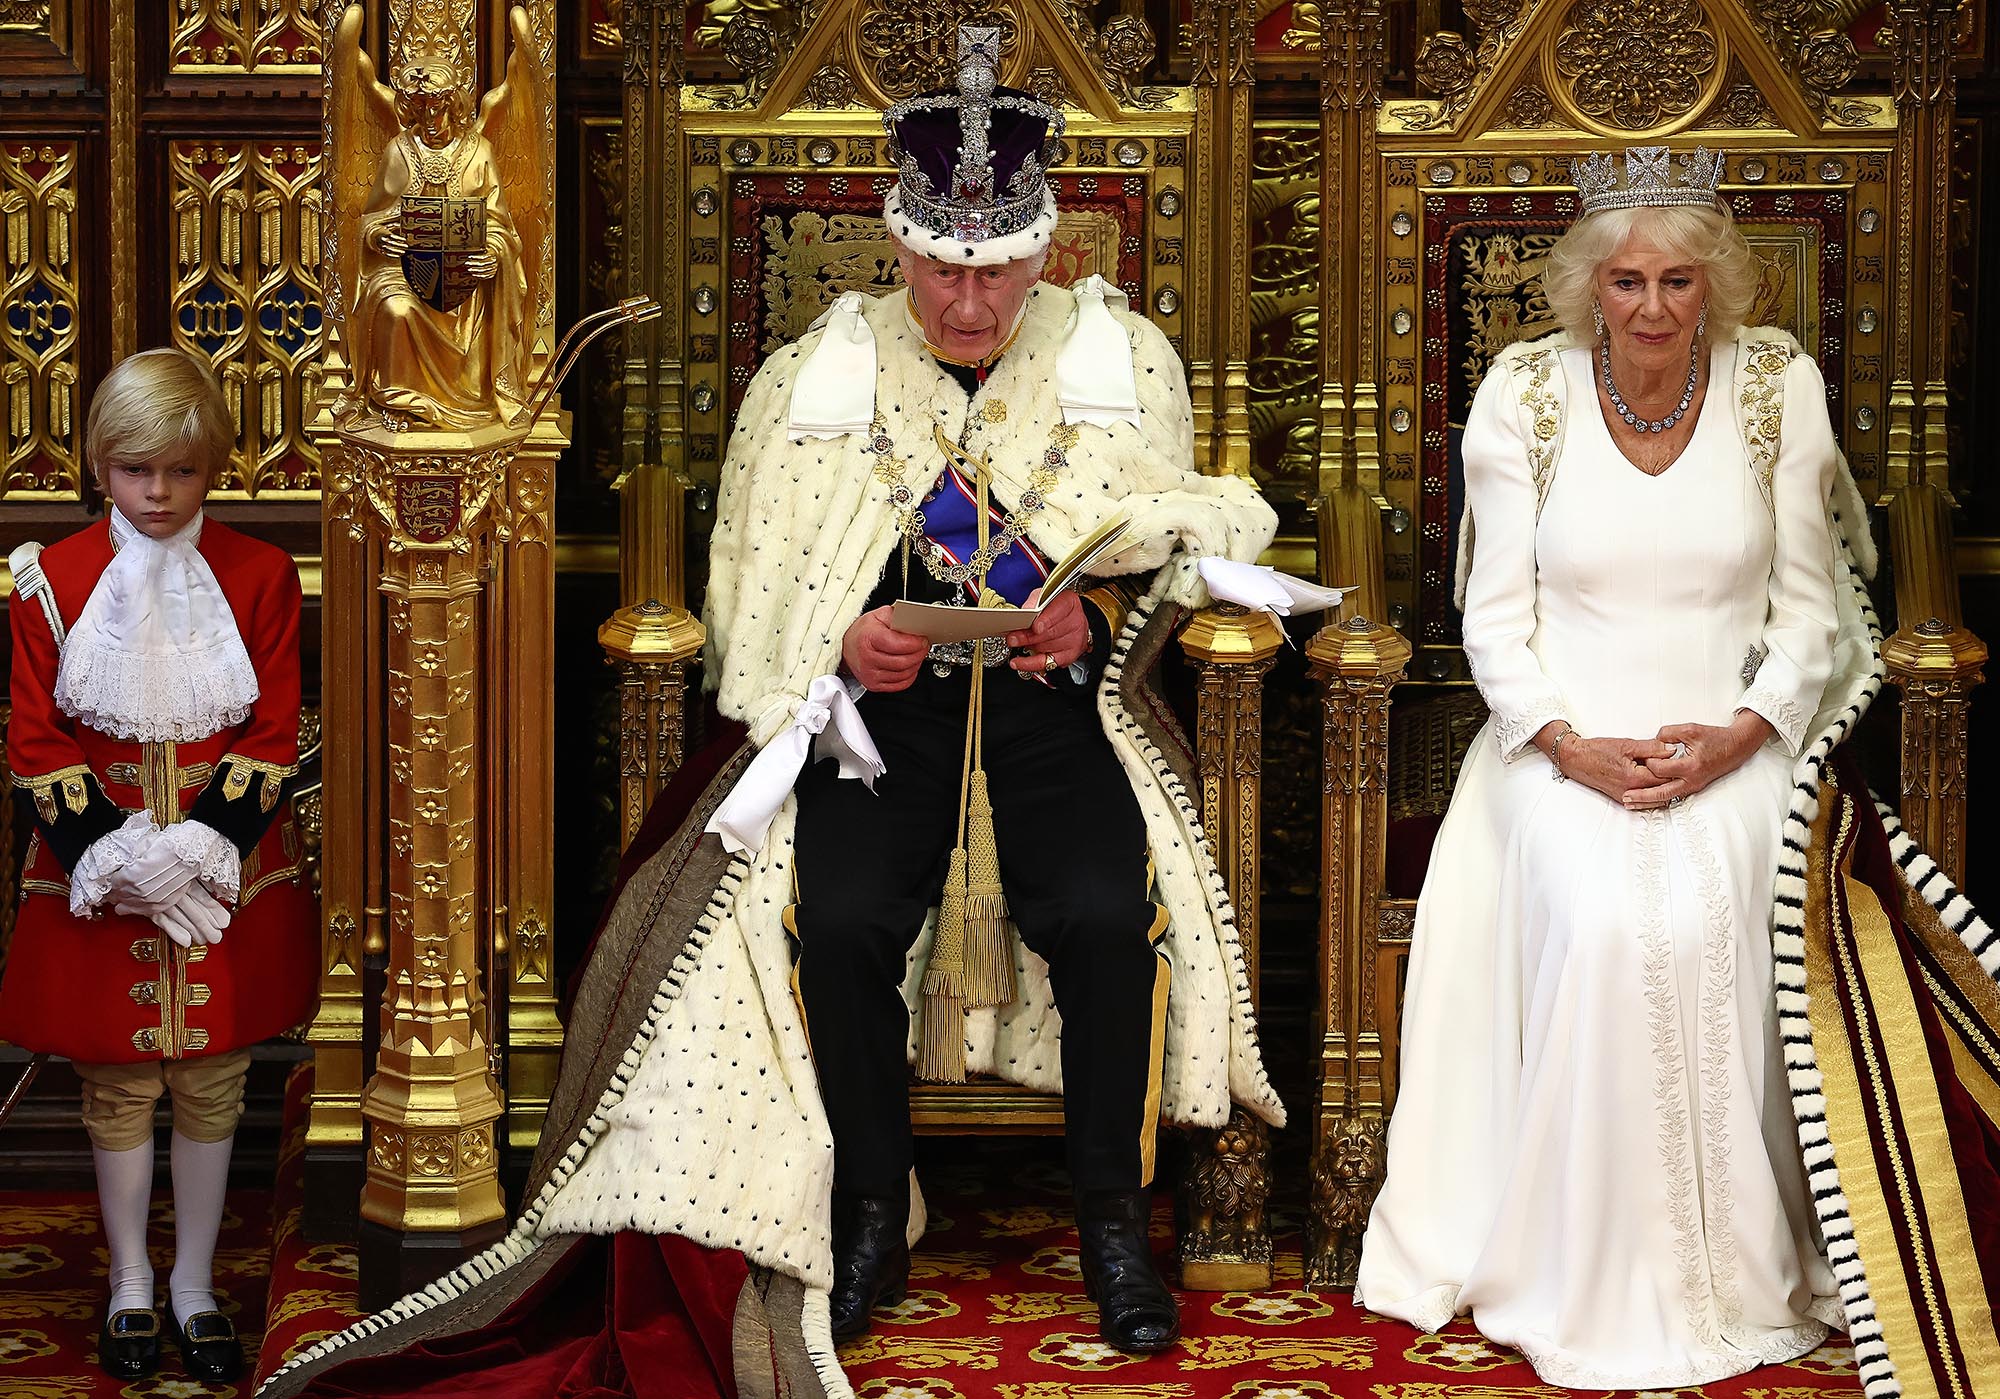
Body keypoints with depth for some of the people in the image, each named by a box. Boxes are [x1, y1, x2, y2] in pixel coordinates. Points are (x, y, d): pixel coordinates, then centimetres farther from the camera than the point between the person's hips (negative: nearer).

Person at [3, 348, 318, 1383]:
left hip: (228, 871, 0)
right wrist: (112, 853, -15)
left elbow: (274, 737, -4)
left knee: (211, 1085, 9)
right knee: (118, 1089, 9)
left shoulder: (259, 577, -3)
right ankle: (130, 1287, 24)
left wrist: (201, 844, -16)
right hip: (99, 878, 0)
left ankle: (195, 1285, 23)